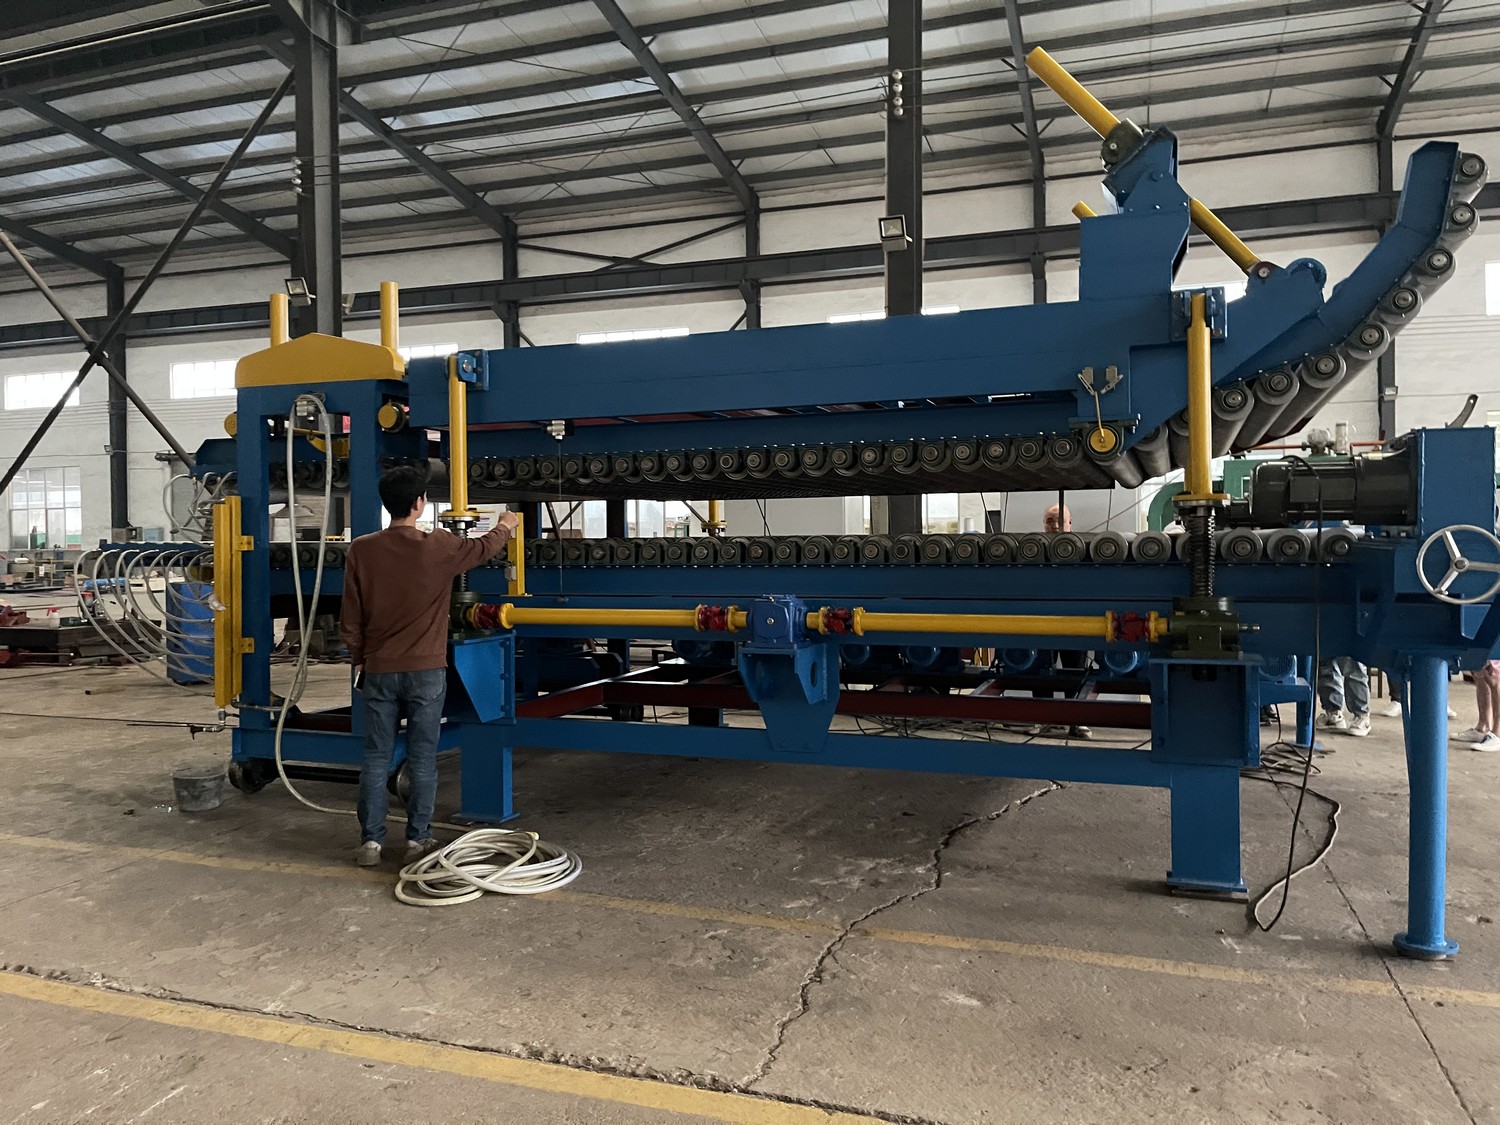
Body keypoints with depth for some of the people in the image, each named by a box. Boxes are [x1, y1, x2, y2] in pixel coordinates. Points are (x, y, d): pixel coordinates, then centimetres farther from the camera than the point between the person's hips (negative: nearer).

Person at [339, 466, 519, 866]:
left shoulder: (361, 550, -4)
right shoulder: (439, 547, -10)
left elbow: (350, 619, 2)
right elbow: (484, 547, 11)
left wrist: (358, 659, 16)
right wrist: (506, 526, 32)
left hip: (378, 671, 2)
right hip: (425, 671, -2)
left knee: (376, 759, 9)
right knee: (422, 760, 7)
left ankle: (370, 841, 14)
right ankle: (417, 840, 15)